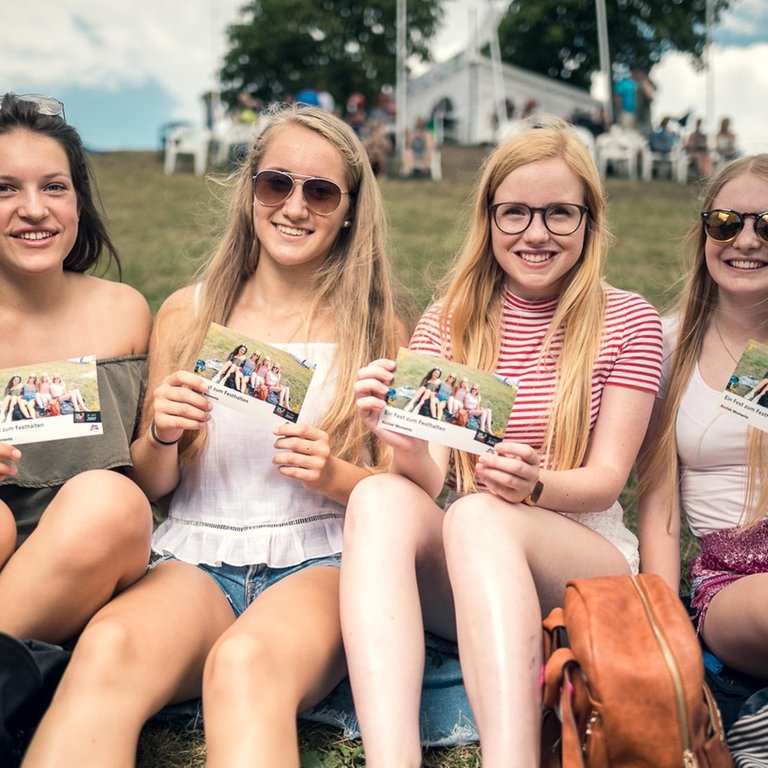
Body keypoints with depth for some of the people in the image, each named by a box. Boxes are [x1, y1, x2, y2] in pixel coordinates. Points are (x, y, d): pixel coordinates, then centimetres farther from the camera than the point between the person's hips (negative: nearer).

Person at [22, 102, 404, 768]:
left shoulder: (376, 329, 7)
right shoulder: (187, 314, 10)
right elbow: (149, 485, 15)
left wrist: (334, 475, -12)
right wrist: (162, 437, -8)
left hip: (320, 566, -1)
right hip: (196, 563, 2)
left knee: (246, 662, -37)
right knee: (107, 650, -33)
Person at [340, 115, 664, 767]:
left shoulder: (628, 322, 3)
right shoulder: (446, 324, 9)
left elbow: (606, 480, -4)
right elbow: (430, 479, -1)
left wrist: (534, 484, -26)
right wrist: (407, 448, -26)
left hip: (586, 556, -2)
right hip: (460, 574, 3)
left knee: (477, 514, -35)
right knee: (379, 496, -30)